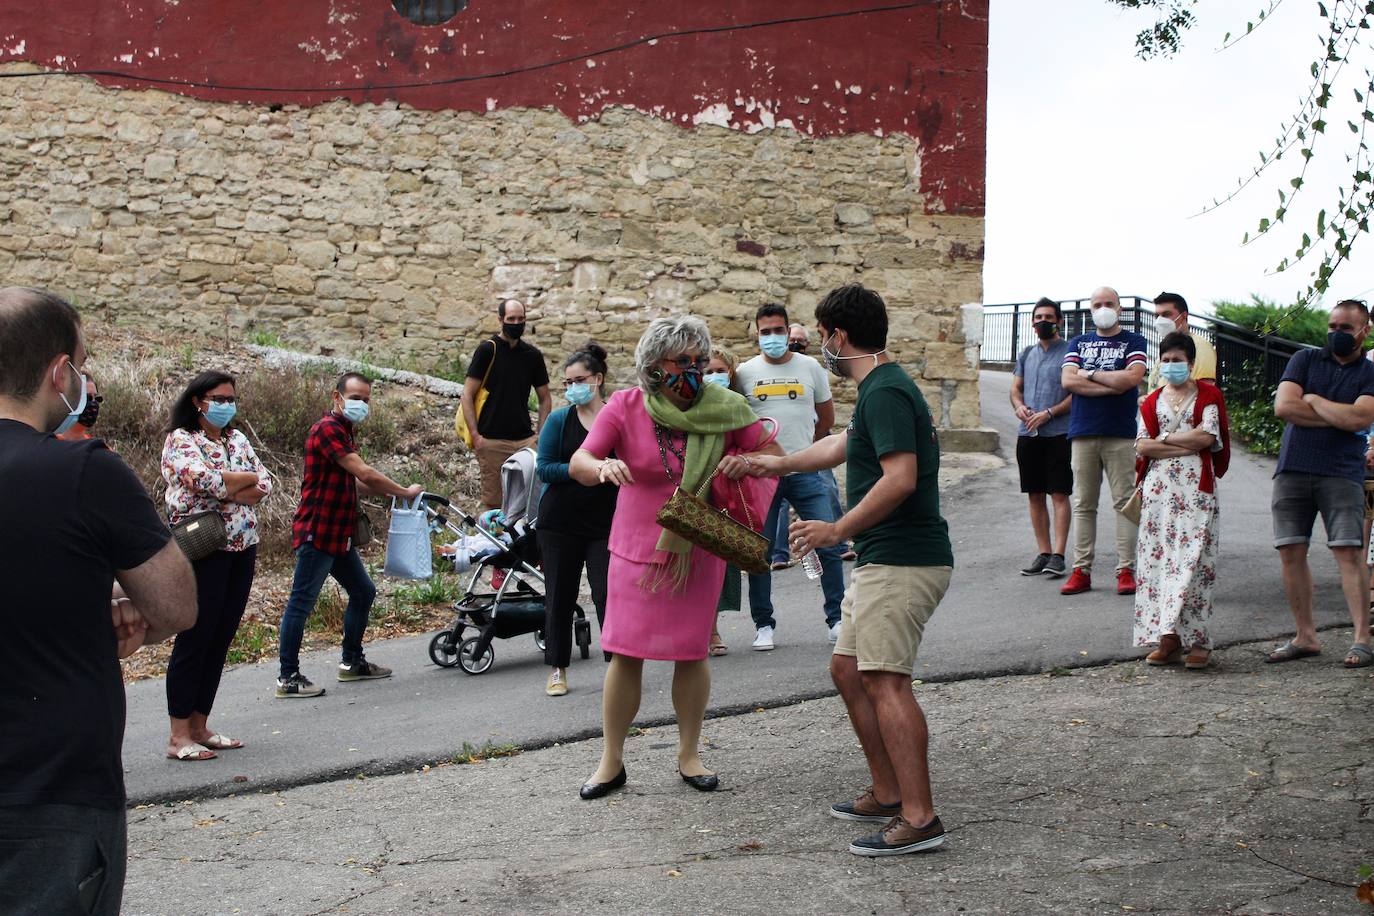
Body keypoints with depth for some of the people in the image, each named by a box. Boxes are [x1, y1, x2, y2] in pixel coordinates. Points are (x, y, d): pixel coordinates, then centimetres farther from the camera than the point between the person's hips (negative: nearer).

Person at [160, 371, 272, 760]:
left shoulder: (237, 439, 16)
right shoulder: (180, 440, -5)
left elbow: (265, 485, 5)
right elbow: (206, 481, -21)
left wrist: (230, 491, -12)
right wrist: (246, 479, -4)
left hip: (243, 550, 7)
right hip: (203, 550, -7)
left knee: (220, 640, 8)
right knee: (195, 640, -6)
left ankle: (199, 727, 16)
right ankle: (178, 737, -1)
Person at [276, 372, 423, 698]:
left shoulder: (343, 432, 18)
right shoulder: (328, 428, -15)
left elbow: (354, 484, 16)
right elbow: (365, 474, -21)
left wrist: (394, 493, 5)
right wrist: (405, 492, -11)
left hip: (338, 535, 11)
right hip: (316, 533, -11)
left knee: (363, 592, 17)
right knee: (302, 602, -6)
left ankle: (352, 662, 28)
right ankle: (288, 677, -2)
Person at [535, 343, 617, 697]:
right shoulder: (559, 420, 2)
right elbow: (543, 468, -5)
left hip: (606, 522, -1)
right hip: (560, 522, 1)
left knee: (608, 594, -5)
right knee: (559, 597, 7)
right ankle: (557, 670, 18)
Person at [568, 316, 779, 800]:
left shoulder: (724, 409, -5)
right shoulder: (625, 407, -8)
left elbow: (776, 456, 1)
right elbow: (578, 464, -13)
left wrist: (746, 461, -22)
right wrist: (603, 467, -37)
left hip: (699, 548, 1)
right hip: (638, 547, -1)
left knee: (692, 651, 6)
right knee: (625, 653, 0)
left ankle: (689, 755, 23)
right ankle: (611, 760, 13)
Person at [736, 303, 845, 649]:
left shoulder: (810, 367, 6)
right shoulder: (744, 373, 4)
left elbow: (827, 418, 16)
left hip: (804, 473, 0)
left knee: (828, 545, -4)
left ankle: (836, 619, 9)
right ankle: (763, 625, 14)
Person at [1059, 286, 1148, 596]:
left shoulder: (1133, 342, 8)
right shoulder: (1078, 343, 16)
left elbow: (1133, 376, -10)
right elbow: (1067, 380, 0)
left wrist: (1090, 374, -2)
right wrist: (1113, 383, -6)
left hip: (1121, 434, -2)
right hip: (1083, 433, 3)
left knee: (1124, 502, -3)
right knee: (1083, 504, 3)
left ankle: (1126, 570, -1)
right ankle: (1081, 570, 5)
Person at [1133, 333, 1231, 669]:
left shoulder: (1208, 395, 8)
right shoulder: (1152, 402, 16)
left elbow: (1206, 436, -7)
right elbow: (1142, 446, 2)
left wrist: (1163, 439, -1)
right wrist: (1186, 445, -6)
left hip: (1196, 488, -3)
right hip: (1158, 487, 3)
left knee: (1192, 557, -10)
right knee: (1157, 556, -3)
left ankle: (1195, 639, -8)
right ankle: (1168, 639, 0)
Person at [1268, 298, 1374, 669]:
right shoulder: (1305, 360, 13)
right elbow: (1283, 406, -2)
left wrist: (1313, 400, -1)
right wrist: (1339, 416, -2)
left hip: (1342, 474, -3)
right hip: (1293, 469, 3)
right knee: (1291, 553, 2)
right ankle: (1305, 636, 10)